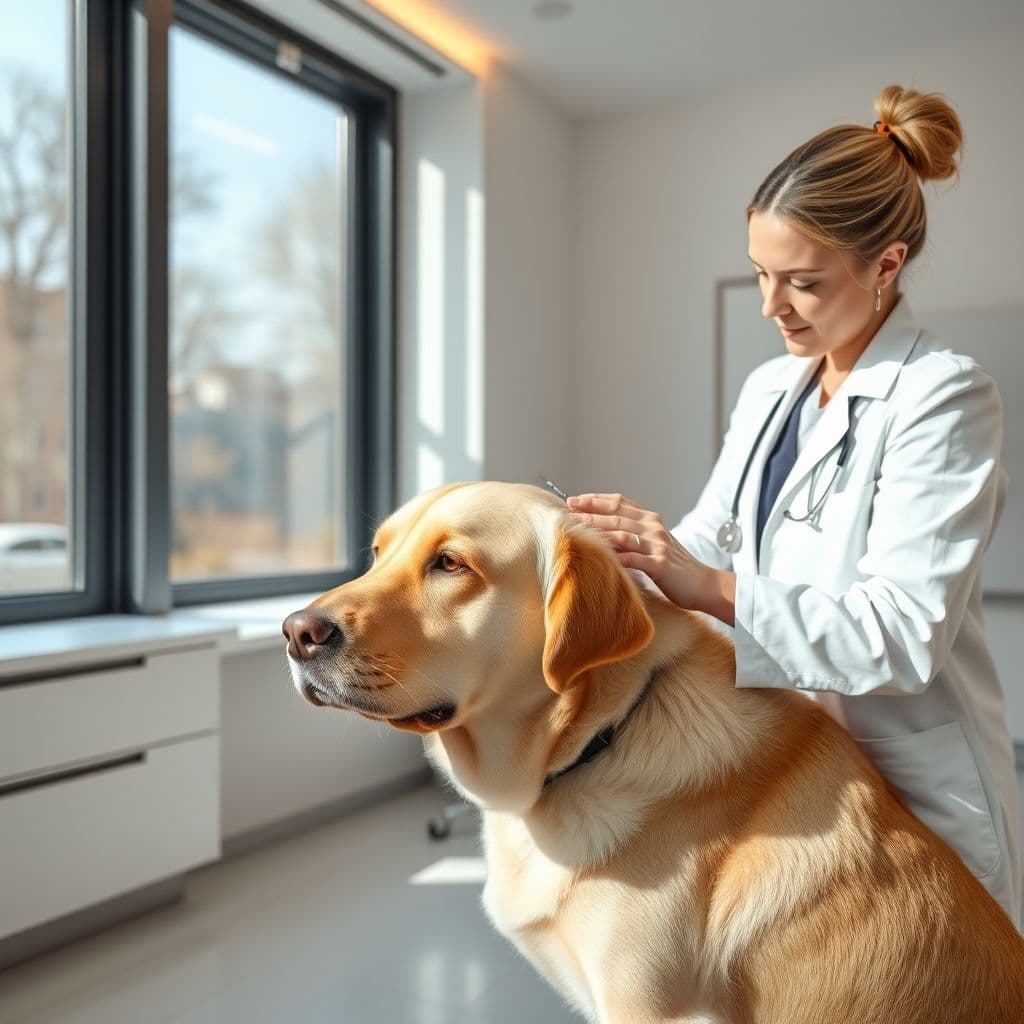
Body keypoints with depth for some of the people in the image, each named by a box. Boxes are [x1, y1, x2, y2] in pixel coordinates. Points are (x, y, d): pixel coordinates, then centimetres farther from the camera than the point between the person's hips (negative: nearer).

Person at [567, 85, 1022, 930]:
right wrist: (619, 547, -9)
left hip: (912, 799, -6)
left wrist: (715, 591, -34)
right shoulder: (769, 389, 8)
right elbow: (709, 538, 9)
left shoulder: (944, 396, -15)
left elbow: (902, 636, -23)